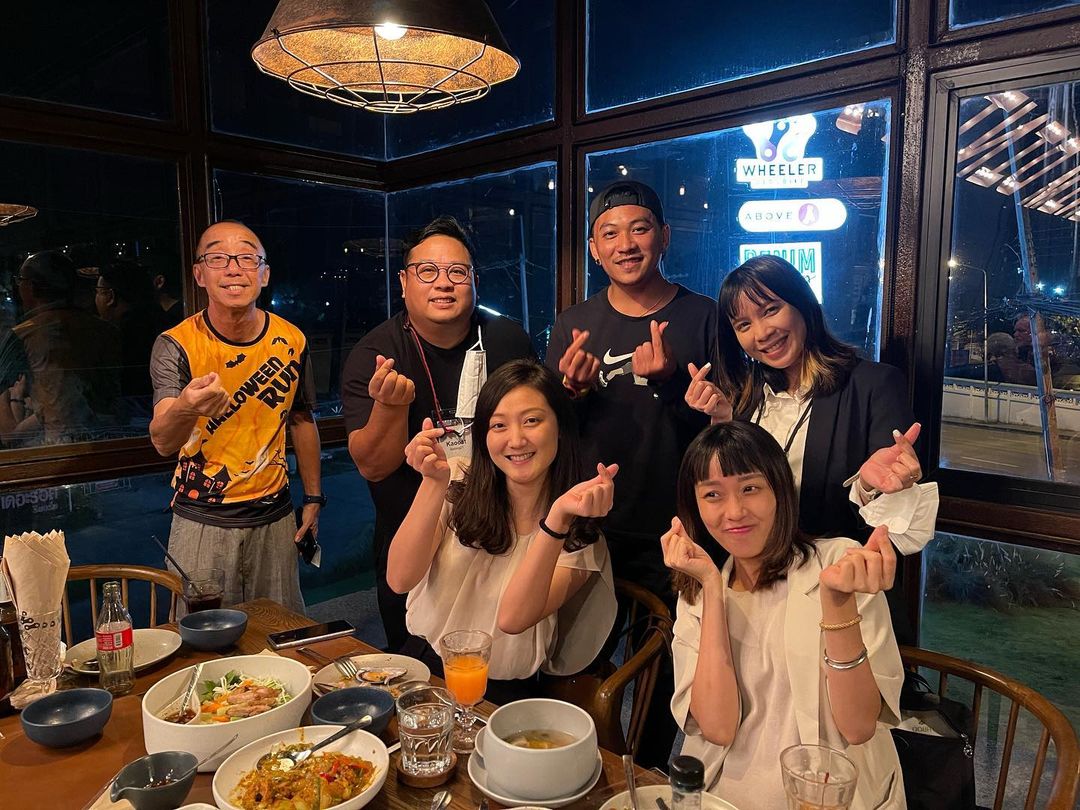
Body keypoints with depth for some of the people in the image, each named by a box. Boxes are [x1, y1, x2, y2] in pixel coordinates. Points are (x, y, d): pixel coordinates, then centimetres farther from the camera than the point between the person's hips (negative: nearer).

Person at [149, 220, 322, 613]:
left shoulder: (291, 341, -4)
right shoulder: (176, 345, -13)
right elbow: (162, 443, -25)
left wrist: (313, 496, 10)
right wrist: (184, 409, -48)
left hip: (274, 515, 3)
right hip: (202, 522, -2)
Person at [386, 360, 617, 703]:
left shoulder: (579, 534, -6)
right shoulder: (459, 496, 0)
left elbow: (512, 618, -21)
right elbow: (400, 579, -13)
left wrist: (558, 517, -31)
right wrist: (434, 482, -24)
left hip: (504, 692, -4)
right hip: (423, 667, 4)